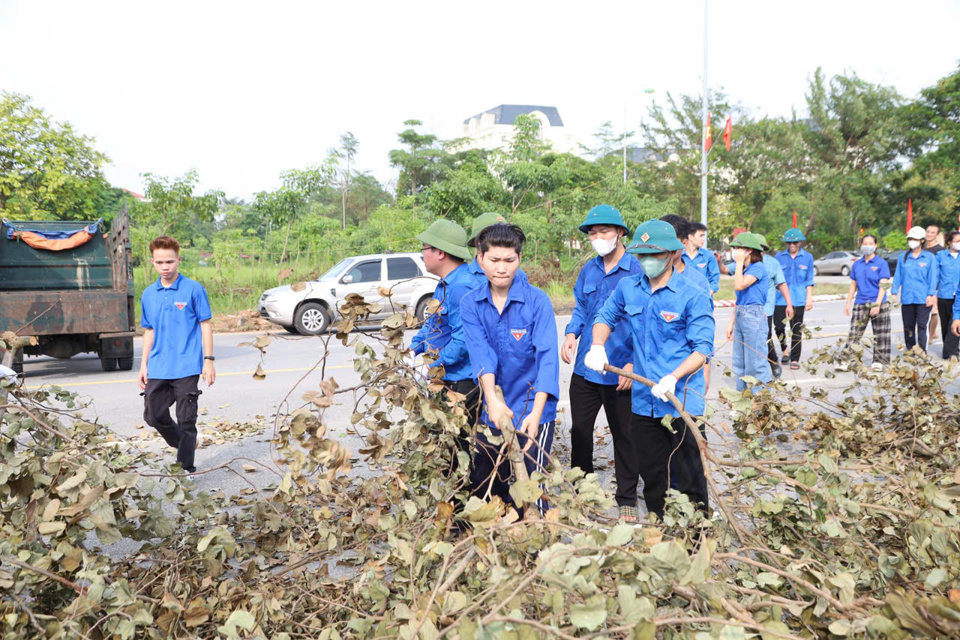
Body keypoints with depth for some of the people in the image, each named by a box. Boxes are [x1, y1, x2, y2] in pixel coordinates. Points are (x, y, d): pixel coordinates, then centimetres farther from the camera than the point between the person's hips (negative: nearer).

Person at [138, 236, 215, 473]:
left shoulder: (194, 289, -4)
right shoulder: (148, 294, 10)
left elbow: (205, 326, -3)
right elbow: (149, 331, 16)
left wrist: (208, 360, -8)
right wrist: (144, 365, 13)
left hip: (187, 367, -5)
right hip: (158, 370, 5)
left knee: (186, 420, 1)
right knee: (153, 415, 9)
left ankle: (186, 467, 11)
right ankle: (185, 444, 33)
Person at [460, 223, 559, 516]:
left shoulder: (538, 301, -9)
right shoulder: (471, 304, 0)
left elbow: (547, 357, -18)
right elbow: (480, 352, -14)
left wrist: (536, 413, -29)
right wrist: (492, 398, -30)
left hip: (533, 411, -4)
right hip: (492, 410, 4)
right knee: (483, 488, 15)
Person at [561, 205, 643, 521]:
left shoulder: (637, 271, -12)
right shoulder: (589, 270, 6)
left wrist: (633, 364, -17)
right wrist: (571, 333, 0)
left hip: (620, 373, -5)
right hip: (585, 367, 5)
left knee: (624, 436, 10)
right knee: (579, 431, 14)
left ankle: (627, 499, 26)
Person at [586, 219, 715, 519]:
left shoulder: (693, 296, -8)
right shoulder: (627, 288, 6)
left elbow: (702, 347, -12)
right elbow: (606, 317, 22)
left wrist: (673, 377, -27)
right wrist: (597, 346, 2)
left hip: (682, 401, -5)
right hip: (643, 401, 5)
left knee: (690, 476, 1)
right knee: (651, 476, 15)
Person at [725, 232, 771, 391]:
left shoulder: (758, 268, -10)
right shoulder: (743, 269, 15)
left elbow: (739, 286, -23)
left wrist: (739, 263, -13)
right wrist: (731, 324, 18)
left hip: (754, 317, -9)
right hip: (740, 317, 9)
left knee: (755, 362, -7)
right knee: (739, 363, 12)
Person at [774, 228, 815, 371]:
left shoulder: (807, 257, 5)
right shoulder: (780, 257, 6)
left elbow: (809, 280, 7)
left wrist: (809, 298, 1)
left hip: (798, 299, -1)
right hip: (781, 298, 1)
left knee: (796, 330, 2)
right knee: (778, 326, -6)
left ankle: (795, 359, 11)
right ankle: (785, 350, 21)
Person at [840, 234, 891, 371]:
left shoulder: (881, 263, -3)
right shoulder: (857, 264, 10)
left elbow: (883, 286, -9)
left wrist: (877, 304, -17)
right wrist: (848, 303, 10)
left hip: (878, 304, -3)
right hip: (860, 304, 3)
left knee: (880, 335, 4)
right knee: (854, 333, -3)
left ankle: (878, 361, 13)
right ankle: (846, 361, -6)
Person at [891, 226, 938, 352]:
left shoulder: (929, 257, 2)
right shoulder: (903, 257, 9)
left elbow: (932, 277, 0)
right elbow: (897, 276, 10)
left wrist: (931, 295, -6)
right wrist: (894, 292, 5)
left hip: (923, 299, -3)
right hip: (907, 298, 3)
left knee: (921, 326, -4)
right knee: (908, 326, 8)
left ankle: (922, 352, -1)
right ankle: (910, 350, 18)